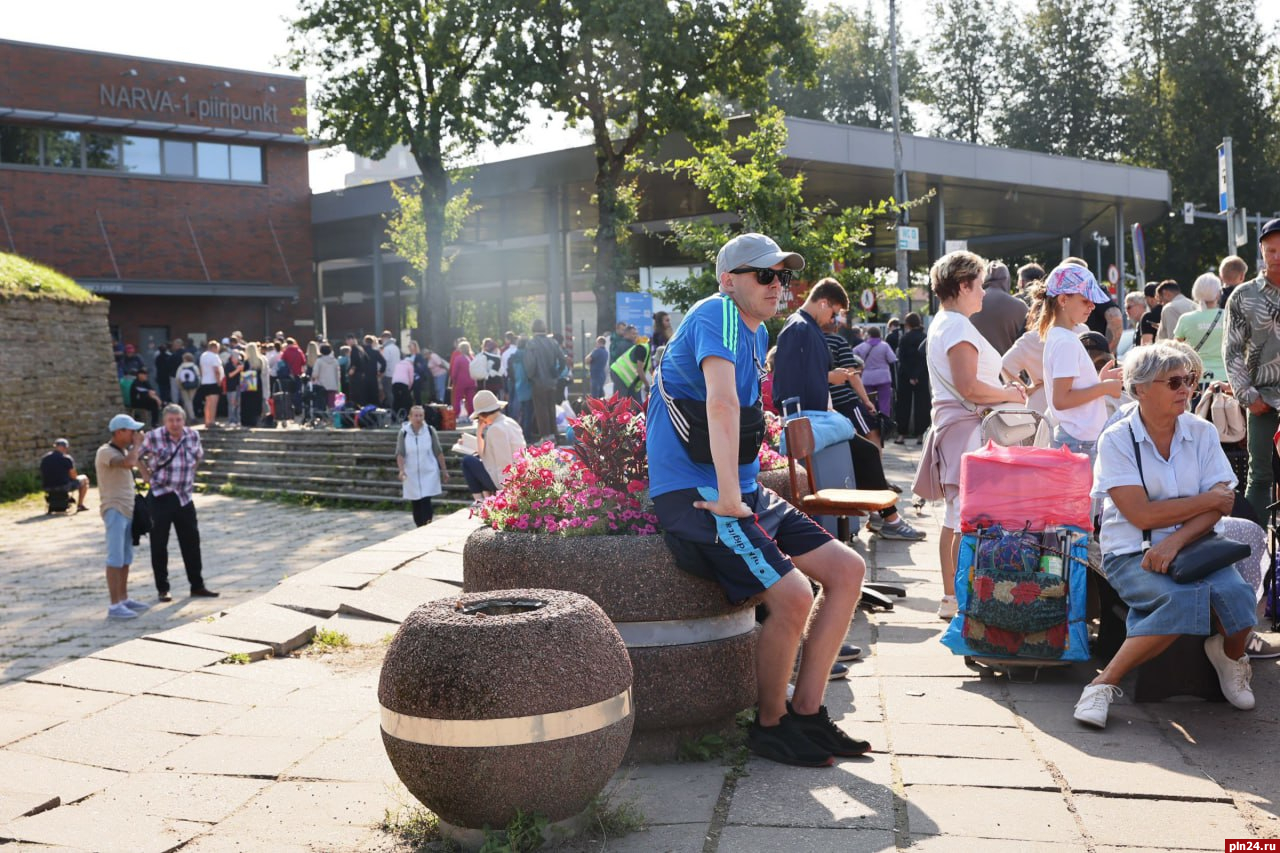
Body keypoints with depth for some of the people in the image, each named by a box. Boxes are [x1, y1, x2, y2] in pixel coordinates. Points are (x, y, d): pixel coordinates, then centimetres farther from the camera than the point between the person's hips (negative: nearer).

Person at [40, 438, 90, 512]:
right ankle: (80, 505, 18)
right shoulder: (66, 458, -12)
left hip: (47, 488, 6)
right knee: (84, 478, 19)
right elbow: (73, 476, -8)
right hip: (63, 487, -6)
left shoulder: (44, 458, 4)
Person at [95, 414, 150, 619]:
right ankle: (114, 606, -11)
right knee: (115, 558, -10)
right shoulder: (105, 452, -14)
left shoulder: (124, 450, 14)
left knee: (126, 558, 13)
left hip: (127, 510, 9)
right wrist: (137, 444, -18)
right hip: (114, 510, -9)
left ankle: (124, 599, 20)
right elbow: (129, 463, -31)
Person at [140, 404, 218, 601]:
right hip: (161, 497, -4)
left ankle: (197, 586, 17)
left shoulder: (193, 435, 0)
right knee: (159, 544, 3)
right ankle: (162, 589, 13)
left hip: (185, 497, 4)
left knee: (191, 542, 8)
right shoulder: (154, 437, -12)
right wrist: (147, 477, -3)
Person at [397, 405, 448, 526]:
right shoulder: (403, 433, -2)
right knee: (416, 505, 5)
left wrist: (444, 470, 5)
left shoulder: (430, 430, -2)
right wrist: (401, 470, -21)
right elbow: (400, 454, -6)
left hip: (429, 474, -1)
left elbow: (438, 452, 4)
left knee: (426, 502, -12)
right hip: (411, 475, 1)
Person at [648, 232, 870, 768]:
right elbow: (721, 403, -27)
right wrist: (728, 497, -32)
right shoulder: (717, 313, -12)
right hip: (695, 494, -10)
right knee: (793, 594, -23)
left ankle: (806, 713, 10)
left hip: (742, 492, 10)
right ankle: (770, 725, 1)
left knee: (847, 570, 4)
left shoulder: (758, 334, 18)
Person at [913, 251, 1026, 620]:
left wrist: (1003, 388, 14)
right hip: (966, 427, -11)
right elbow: (968, 387, -22)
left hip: (953, 425, 11)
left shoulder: (941, 323, 19)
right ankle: (962, 599, -9)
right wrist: (1009, 394, -8)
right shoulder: (958, 326, -14)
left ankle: (951, 596, 21)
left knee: (955, 518, 14)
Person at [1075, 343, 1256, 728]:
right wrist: (1207, 500, -6)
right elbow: (1141, 514, -14)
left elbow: (1218, 507, -2)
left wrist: (1175, 541, -19)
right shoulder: (1117, 440, -6)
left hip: (1194, 545, 4)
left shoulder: (1203, 433, 6)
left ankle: (1230, 656, 8)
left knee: (1235, 593, -28)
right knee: (1183, 599, -33)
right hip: (1132, 554, -4)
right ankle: (1105, 683, -20)